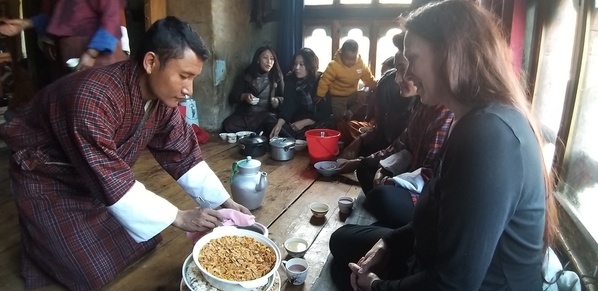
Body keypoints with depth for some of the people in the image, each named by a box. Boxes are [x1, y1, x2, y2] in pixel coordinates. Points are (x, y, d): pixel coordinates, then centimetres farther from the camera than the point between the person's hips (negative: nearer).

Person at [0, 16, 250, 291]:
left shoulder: (163, 97, -13)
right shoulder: (94, 97, -38)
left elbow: (184, 155, -7)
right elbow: (111, 181, -37)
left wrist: (225, 202, -13)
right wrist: (179, 217, -32)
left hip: (100, 176, 7)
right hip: (46, 179, -7)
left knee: (142, 242, 9)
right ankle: (43, 250, 22)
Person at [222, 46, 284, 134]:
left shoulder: (277, 77, 12)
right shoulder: (246, 75, 11)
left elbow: (283, 98, 12)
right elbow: (232, 97, 8)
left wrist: (277, 101, -11)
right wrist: (244, 96, -13)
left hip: (267, 115, 0)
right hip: (245, 114, 0)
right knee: (228, 125, -31)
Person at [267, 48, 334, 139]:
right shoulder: (291, 79, -1)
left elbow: (325, 111, -12)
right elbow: (288, 104, -14)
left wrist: (304, 123, -21)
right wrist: (279, 124, -32)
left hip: (318, 122, -3)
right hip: (297, 120, 3)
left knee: (326, 125, -37)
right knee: (272, 122, -21)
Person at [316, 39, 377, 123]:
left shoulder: (361, 64, -12)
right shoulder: (334, 65, -25)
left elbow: (369, 79, -2)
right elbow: (325, 82, -21)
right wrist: (319, 97, -19)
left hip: (352, 94, 5)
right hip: (337, 97, -5)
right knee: (339, 120, -5)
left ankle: (349, 114, 7)